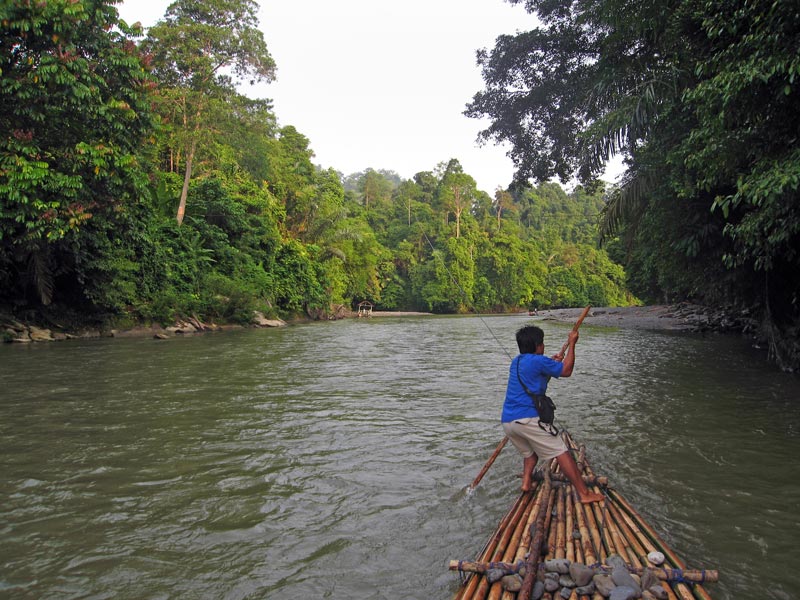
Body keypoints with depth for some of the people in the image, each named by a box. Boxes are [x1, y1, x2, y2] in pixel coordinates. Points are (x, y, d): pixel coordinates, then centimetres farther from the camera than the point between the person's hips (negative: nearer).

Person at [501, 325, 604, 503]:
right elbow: (567, 371, 4)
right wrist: (571, 344, 11)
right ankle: (584, 493, -1)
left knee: (530, 451, 29)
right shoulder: (538, 361, -5)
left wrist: (553, 363, 27)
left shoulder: (516, 362, 20)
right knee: (561, 453, -2)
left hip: (507, 422, 8)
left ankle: (526, 482, 12)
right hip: (527, 419, -8)